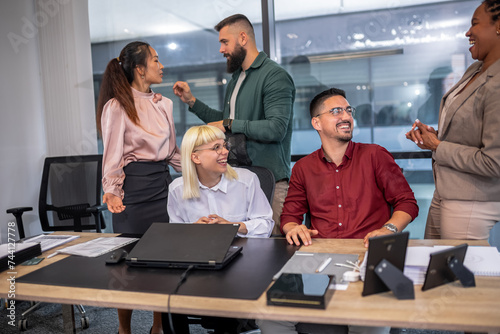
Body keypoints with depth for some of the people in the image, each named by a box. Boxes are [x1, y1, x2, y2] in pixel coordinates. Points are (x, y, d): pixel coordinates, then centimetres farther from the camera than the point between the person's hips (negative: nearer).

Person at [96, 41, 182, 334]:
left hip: (163, 183, 6)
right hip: (134, 187, -6)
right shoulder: (117, 106, -7)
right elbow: (112, 155, -8)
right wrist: (112, 191, -20)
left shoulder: (163, 104, 12)